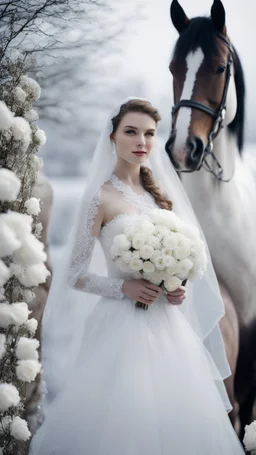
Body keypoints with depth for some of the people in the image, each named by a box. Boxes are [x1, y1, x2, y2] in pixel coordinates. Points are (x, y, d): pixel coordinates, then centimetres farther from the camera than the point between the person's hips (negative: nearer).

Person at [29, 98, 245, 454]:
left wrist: (178, 287, -1)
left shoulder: (159, 191, 9)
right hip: (124, 326, -6)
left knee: (175, 417, 10)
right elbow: (75, 276, -6)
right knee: (125, 422, -3)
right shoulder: (102, 197, -8)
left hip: (168, 324, 6)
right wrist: (123, 287, -18)